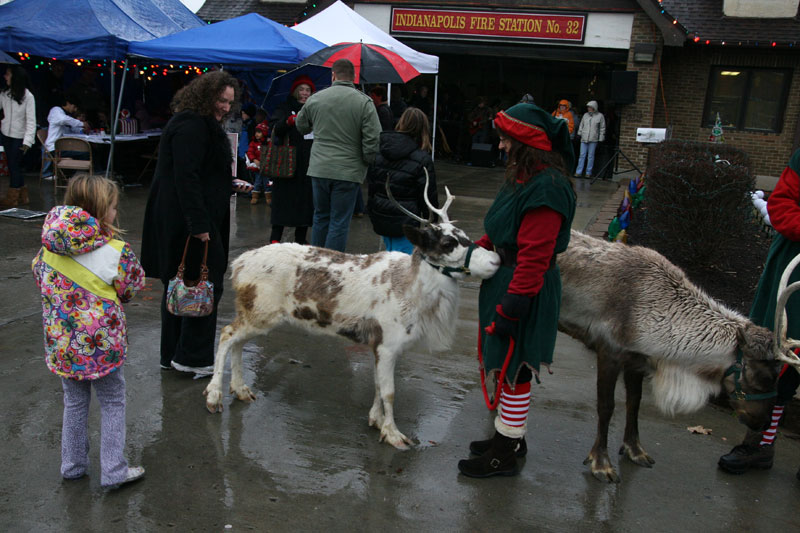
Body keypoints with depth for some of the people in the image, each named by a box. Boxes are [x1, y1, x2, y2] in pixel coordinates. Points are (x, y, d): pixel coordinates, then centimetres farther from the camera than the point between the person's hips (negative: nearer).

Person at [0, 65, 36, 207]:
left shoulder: (27, 97, -12)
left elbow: (31, 121, -14)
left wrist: (27, 141, -19)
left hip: (19, 137, -5)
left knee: (15, 166, -2)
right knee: (12, 166, 9)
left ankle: (12, 198, 7)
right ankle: (22, 197, 17)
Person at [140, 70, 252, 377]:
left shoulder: (203, 125, 19)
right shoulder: (190, 127, -16)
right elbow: (186, 179, -23)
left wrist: (232, 184, 15)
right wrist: (199, 225, -26)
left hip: (188, 221, 11)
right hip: (188, 221, -11)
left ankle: (172, 354, 23)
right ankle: (192, 357, 3)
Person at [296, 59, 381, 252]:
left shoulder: (314, 99, 4)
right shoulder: (364, 102, -7)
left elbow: (301, 127, 20)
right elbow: (373, 139, -11)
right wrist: (367, 162, 4)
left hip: (318, 169, 3)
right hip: (348, 171, -3)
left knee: (321, 216, 18)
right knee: (339, 222, 3)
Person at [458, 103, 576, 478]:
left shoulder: (547, 188, -23)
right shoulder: (524, 176, 10)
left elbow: (534, 256, -25)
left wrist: (510, 308, -24)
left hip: (525, 290, -10)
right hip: (505, 277, 10)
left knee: (514, 369, 3)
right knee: (506, 366, 20)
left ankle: (506, 453, 18)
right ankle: (508, 436, 36)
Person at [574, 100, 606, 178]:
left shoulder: (600, 116, 1)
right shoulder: (585, 115, 10)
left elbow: (602, 128, 3)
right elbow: (581, 125, 19)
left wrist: (601, 139, -1)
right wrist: (579, 134, 15)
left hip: (593, 140, -2)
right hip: (584, 139, 3)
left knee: (591, 156, 2)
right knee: (582, 155, 0)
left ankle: (588, 173, 9)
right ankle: (578, 172, 0)